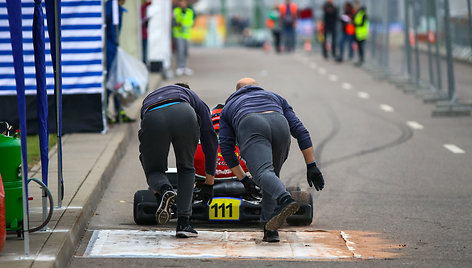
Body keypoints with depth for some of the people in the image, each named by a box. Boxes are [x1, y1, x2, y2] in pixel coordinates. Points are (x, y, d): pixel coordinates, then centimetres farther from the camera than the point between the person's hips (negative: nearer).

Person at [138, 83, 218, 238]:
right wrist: (209, 183, 46)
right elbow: (210, 141, 38)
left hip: (152, 119, 1)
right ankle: (183, 223, 12)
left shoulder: (148, 99, 46)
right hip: (184, 116, -1)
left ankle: (164, 190, -10)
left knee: (153, 169, 24)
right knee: (186, 168, 24)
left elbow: (145, 155, 46)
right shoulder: (194, 99, 41)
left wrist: (156, 191, 50)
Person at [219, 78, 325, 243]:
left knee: (263, 174, -22)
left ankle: (285, 201, -53)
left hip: (251, 130, -2)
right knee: (272, 176, 21)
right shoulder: (275, 98, 41)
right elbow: (300, 131, 26)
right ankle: (270, 230, 8)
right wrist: (311, 166, 22)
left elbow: (226, 148, 28)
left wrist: (243, 179, 35)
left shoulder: (229, 107, 40)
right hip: (280, 126, 2)